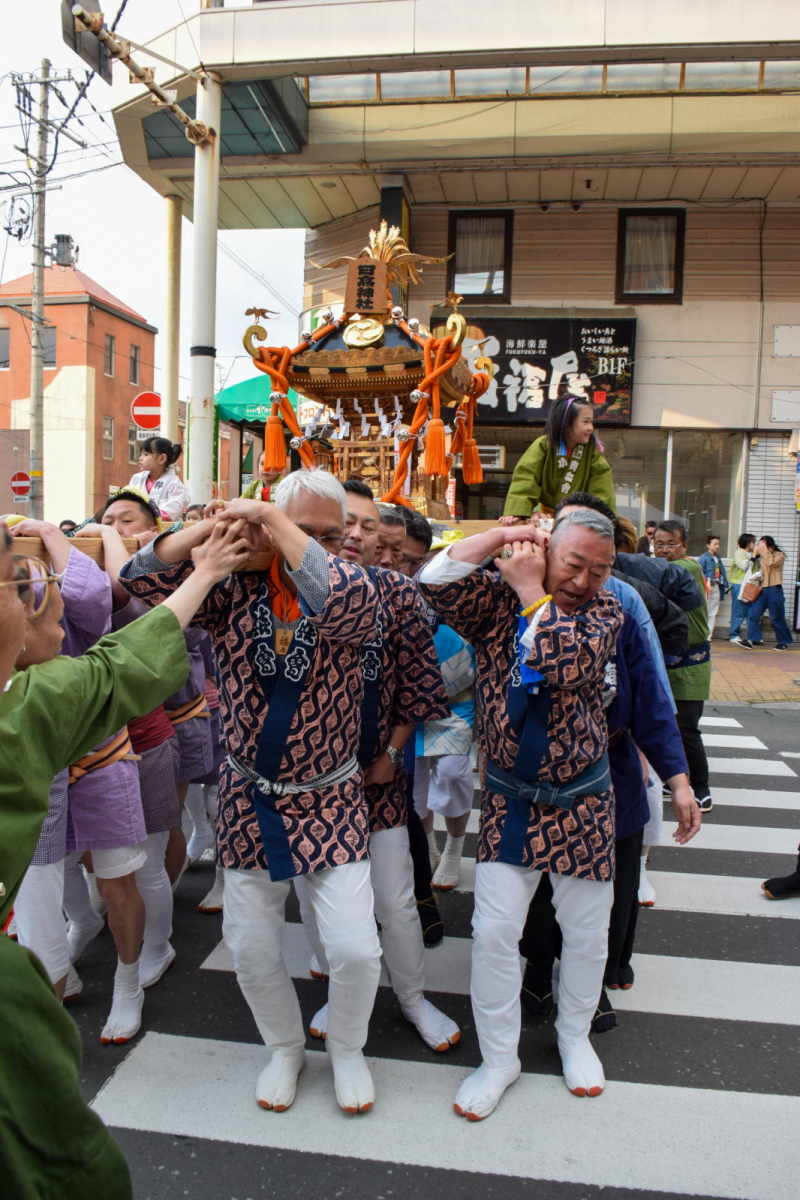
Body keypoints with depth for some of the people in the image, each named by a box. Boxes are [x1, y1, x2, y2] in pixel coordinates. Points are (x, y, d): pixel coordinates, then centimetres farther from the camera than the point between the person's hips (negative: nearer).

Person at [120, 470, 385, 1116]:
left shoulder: (349, 589, -10)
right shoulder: (236, 586, -5)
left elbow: (348, 598, -35)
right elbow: (143, 577, -14)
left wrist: (269, 517, -30)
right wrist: (218, 523, -23)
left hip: (329, 798, -1)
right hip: (248, 798, 2)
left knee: (355, 946, -4)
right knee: (251, 946, 12)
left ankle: (347, 1048, 28)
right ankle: (285, 1046, 41)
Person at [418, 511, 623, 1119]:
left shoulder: (605, 611, -5)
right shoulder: (495, 597, -3)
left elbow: (570, 664, -25)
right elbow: (434, 582, -21)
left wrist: (530, 588, -19)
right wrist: (501, 535, -19)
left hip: (583, 800, 0)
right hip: (510, 799, 0)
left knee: (586, 929, 13)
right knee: (494, 929, 1)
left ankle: (575, 1035, 40)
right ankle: (499, 1058, 23)